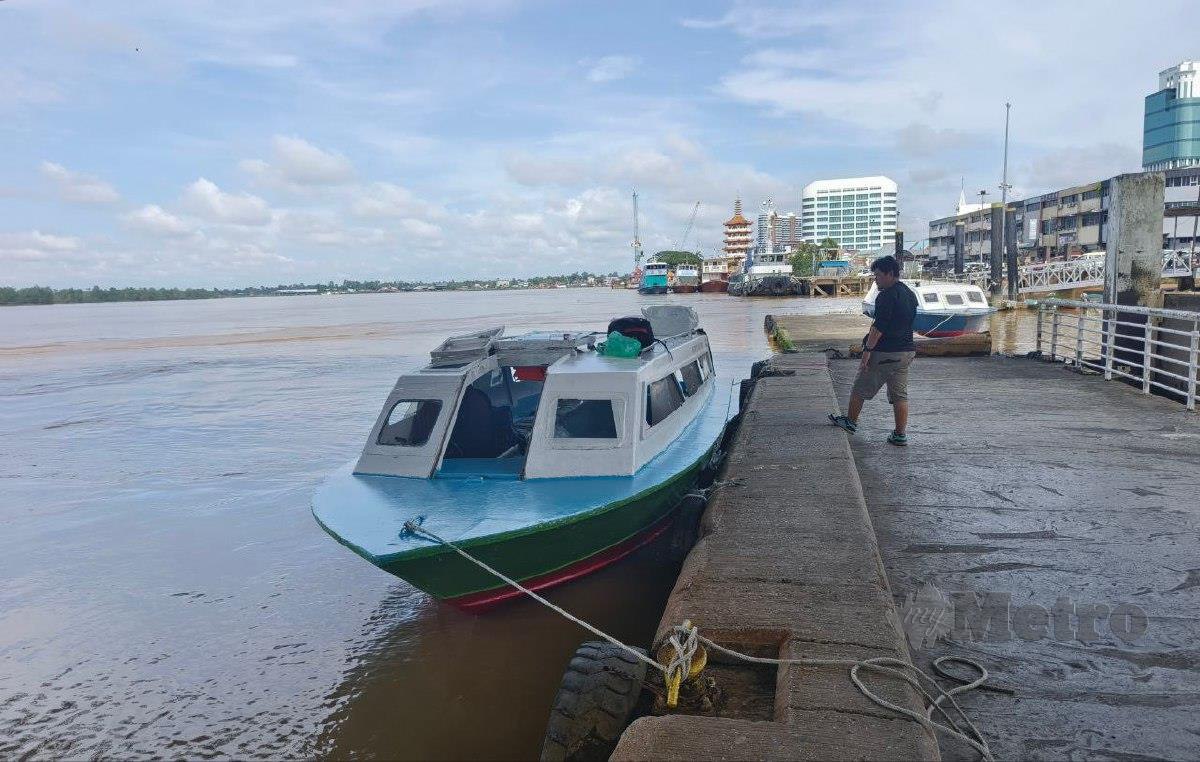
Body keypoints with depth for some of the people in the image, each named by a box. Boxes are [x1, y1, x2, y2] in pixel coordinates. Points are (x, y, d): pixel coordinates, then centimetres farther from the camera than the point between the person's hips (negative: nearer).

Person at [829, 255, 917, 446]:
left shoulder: (887, 295, -17)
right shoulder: (910, 294, 12)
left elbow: (878, 326, -22)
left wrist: (867, 350, -19)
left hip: (885, 352, -8)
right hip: (907, 350, 8)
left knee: (861, 388, 10)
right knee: (900, 394, 8)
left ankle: (851, 421, 25)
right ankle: (901, 434, 8)